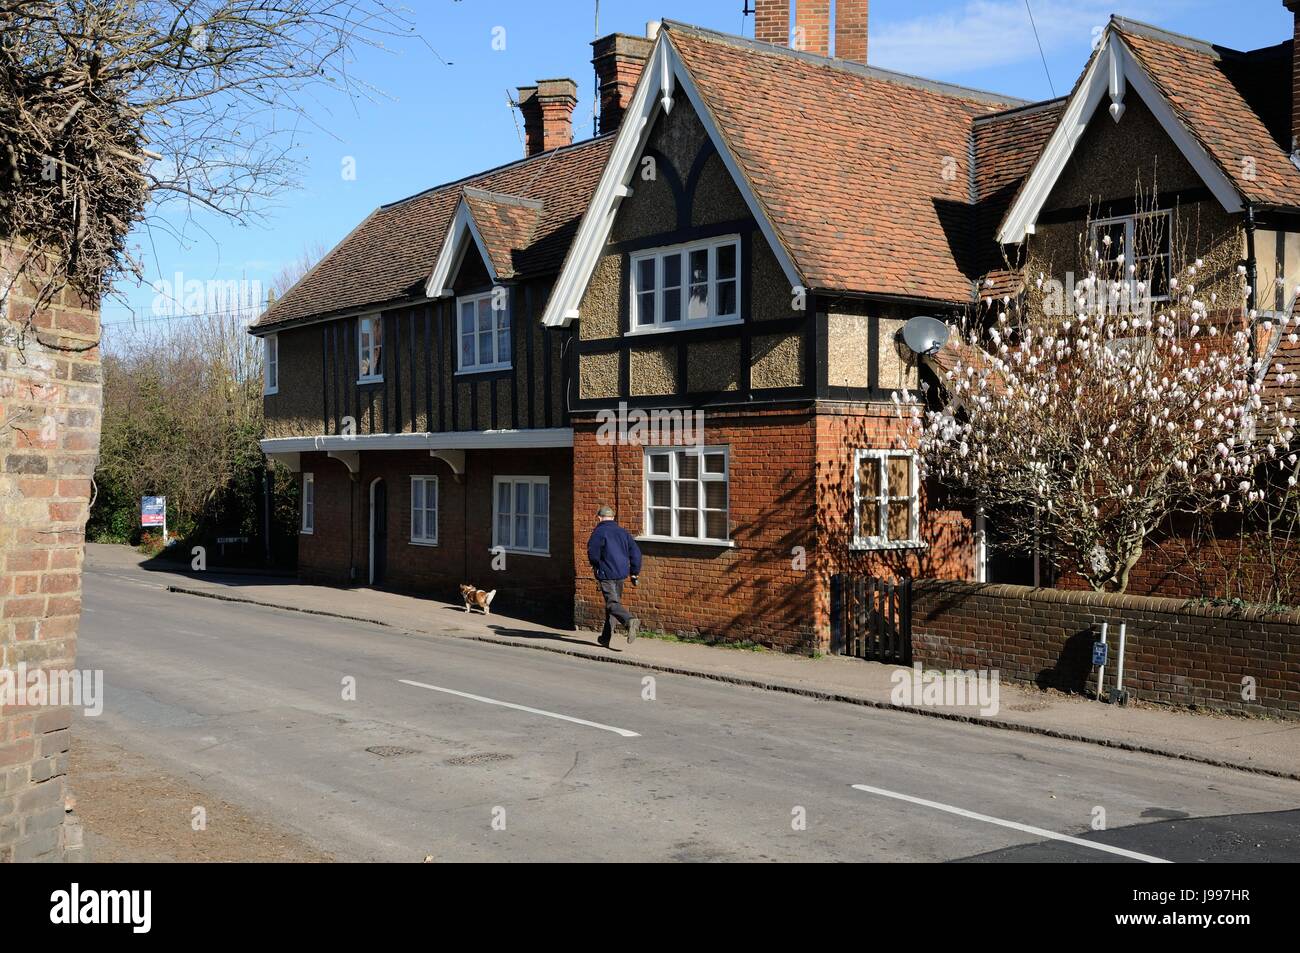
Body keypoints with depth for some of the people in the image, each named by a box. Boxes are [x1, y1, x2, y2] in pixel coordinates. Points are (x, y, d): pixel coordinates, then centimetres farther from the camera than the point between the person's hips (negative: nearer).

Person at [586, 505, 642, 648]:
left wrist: (595, 566, 13)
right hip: (621, 574, 7)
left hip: (606, 574, -7)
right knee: (614, 601, 15)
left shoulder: (599, 532, -5)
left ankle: (630, 621, -39)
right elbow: (636, 552, 9)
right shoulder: (623, 532, 14)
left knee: (613, 603, -12)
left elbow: (593, 552, -9)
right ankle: (605, 638, 21)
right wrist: (635, 572, 11)